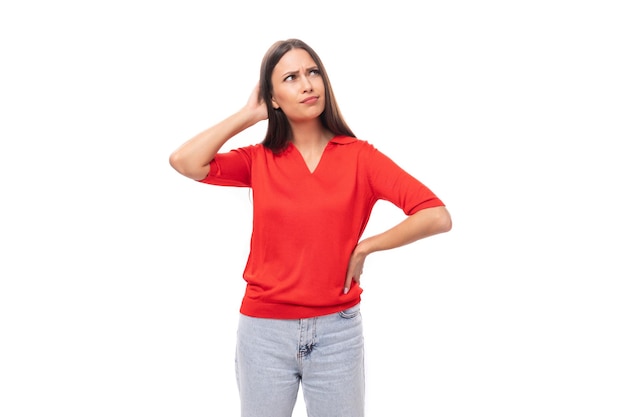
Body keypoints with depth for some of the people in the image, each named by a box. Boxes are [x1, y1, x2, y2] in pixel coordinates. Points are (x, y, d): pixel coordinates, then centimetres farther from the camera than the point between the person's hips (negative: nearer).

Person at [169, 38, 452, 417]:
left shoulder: (359, 155, -4)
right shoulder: (259, 160, 2)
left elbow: (437, 217, -11)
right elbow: (184, 161, -15)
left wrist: (364, 247, -8)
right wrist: (248, 115, -6)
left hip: (337, 331, -1)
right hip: (265, 330, 1)